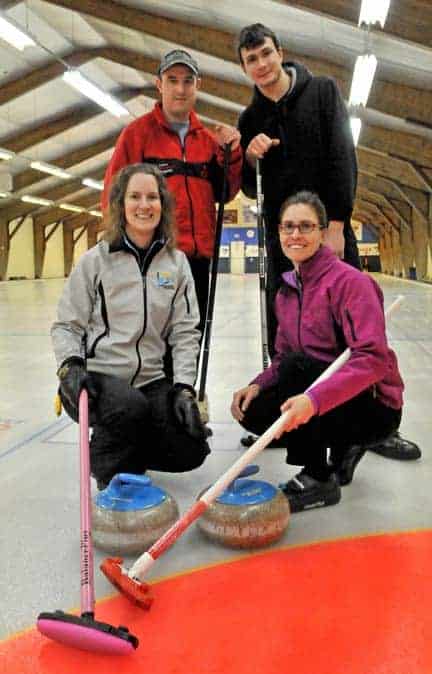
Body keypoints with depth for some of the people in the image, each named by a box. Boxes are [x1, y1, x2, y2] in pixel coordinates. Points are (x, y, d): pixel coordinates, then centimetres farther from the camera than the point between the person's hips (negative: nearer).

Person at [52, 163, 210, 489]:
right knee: (130, 407, -35)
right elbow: (66, 325, 0)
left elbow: (185, 332, 2)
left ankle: (127, 450, 20)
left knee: (191, 450, -11)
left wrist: (184, 386, -9)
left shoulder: (177, 262, 4)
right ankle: (108, 464, -1)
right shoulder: (95, 260, -5)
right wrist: (70, 364, -19)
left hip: (151, 380, 4)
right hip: (95, 377, -3)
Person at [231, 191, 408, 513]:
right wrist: (257, 385, -12)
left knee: (296, 367, -28)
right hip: (319, 395, 7)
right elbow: (282, 357, 9)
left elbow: (373, 359, -28)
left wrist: (314, 399, -40)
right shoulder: (286, 291, 5)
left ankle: (318, 480, -12)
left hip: (373, 406, -7)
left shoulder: (350, 281, -18)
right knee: (252, 410, -10)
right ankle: (343, 445, 11)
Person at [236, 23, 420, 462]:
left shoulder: (322, 92, 4)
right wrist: (250, 159, -8)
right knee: (282, 335, 3)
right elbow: (249, 188, 14)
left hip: (330, 228, -3)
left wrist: (335, 224, -14)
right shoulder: (251, 119, 12)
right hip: (280, 234, 3)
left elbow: (342, 157, -5)